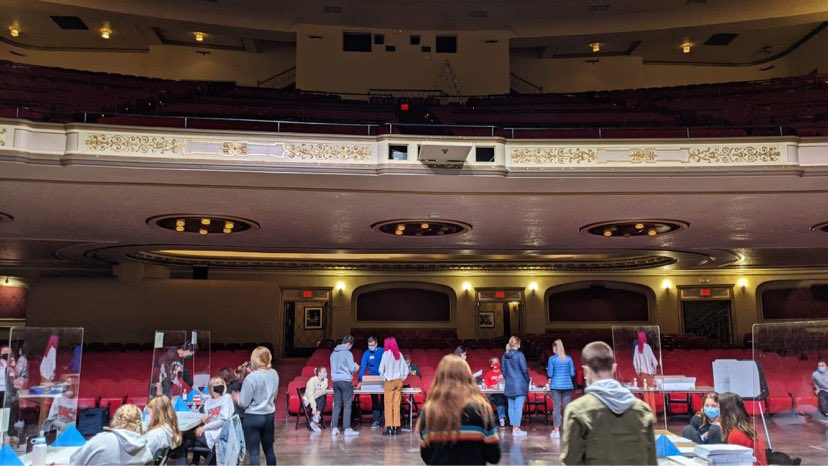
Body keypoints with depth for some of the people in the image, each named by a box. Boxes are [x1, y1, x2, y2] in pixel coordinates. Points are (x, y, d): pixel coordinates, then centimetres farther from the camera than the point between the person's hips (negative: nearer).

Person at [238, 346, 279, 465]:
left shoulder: (251, 378, -19)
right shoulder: (274, 374, -1)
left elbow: (244, 403, -13)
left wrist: (237, 398, 7)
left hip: (253, 417, -6)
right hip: (269, 415, 6)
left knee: (254, 452, 3)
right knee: (269, 449, 17)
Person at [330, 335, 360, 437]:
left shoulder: (333, 353, 11)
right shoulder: (348, 353, -10)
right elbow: (352, 369, -11)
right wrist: (356, 367, 11)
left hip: (335, 381, 6)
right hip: (346, 381, -6)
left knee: (336, 405, 10)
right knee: (347, 405, -1)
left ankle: (334, 428, 9)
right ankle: (347, 429, 0)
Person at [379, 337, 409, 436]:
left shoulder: (386, 353, -7)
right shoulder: (399, 354, 6)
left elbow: (381, 369, -9)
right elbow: (406, 369, 9)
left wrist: (382, 379, 6)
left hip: (389, 381, -4)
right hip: (399, 381, 4)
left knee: (388, 405, 0)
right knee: (397, 405, 6)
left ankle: (389, 428, 0)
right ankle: (395, 428, 8)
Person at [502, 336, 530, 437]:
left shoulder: (505, 356, 7)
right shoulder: (519, 355, -11)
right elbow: (524, 369, -10)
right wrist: (527, 380, 4)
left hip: (509, 385, 6)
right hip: (520, 384, -6)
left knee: (511, 407, 10)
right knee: (518, 407, -3)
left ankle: (514, 428, 14)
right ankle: (517, 429, -3)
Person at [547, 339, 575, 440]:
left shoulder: (552, 359, -4)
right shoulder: (569, 358, 3)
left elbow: (550, 374, -6)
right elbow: (573, 373, 4)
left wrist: (548, 370, 14)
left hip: (556, 385, -2)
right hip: (567, 385, 2)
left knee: (556, 408, 1)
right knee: (567, 408, 5)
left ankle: (556, 431, 1)